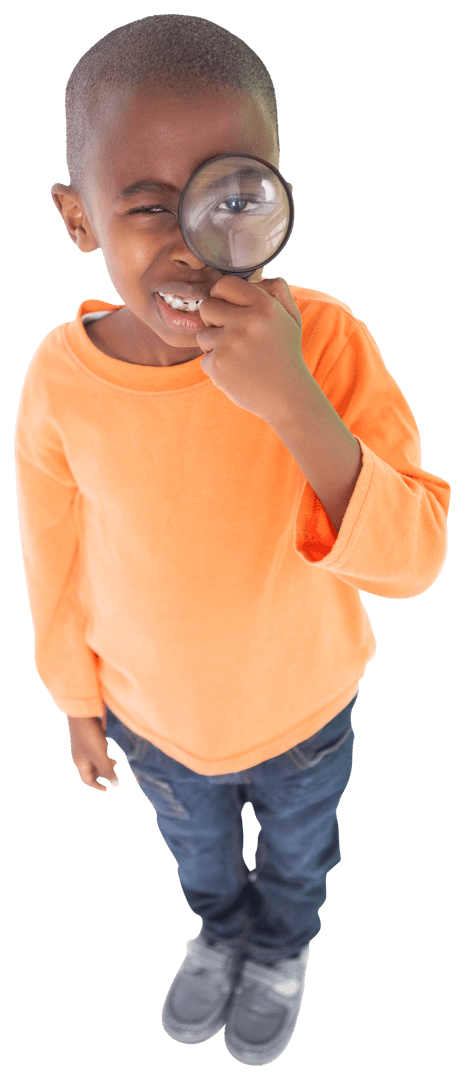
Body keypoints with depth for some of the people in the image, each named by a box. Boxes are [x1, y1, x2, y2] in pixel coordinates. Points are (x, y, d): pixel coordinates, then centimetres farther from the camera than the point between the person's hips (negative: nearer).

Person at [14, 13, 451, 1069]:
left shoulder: (325, 336, -28)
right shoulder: (61, 378, -23)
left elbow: (415, 557, -32)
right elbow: (56, 560, -9)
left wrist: (290, 400, -46)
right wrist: (77, 699, 4)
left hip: (303, 706, -1)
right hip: (152, 714, 2)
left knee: (298, 851, 31)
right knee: (198, 851, 33)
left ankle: (282, 949, 67)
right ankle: (221, 932, 70)